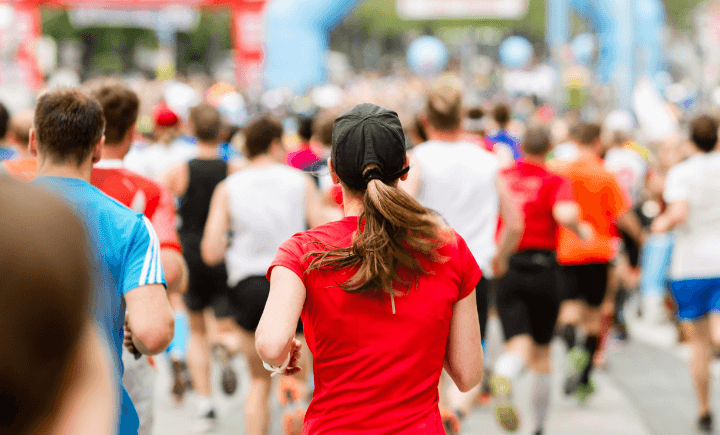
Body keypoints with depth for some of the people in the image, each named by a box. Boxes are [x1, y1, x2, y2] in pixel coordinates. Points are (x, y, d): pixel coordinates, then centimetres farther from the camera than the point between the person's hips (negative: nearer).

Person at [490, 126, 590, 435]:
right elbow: (565, 214, -22)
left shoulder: (500, 177, 7)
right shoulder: (554, 181, -3)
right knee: (542, 349, 16)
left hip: (504, 270, 1)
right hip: (542, 268, -1)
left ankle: (503, 379, -44)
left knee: (519, 344, -7)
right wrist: (581, 231, -2)